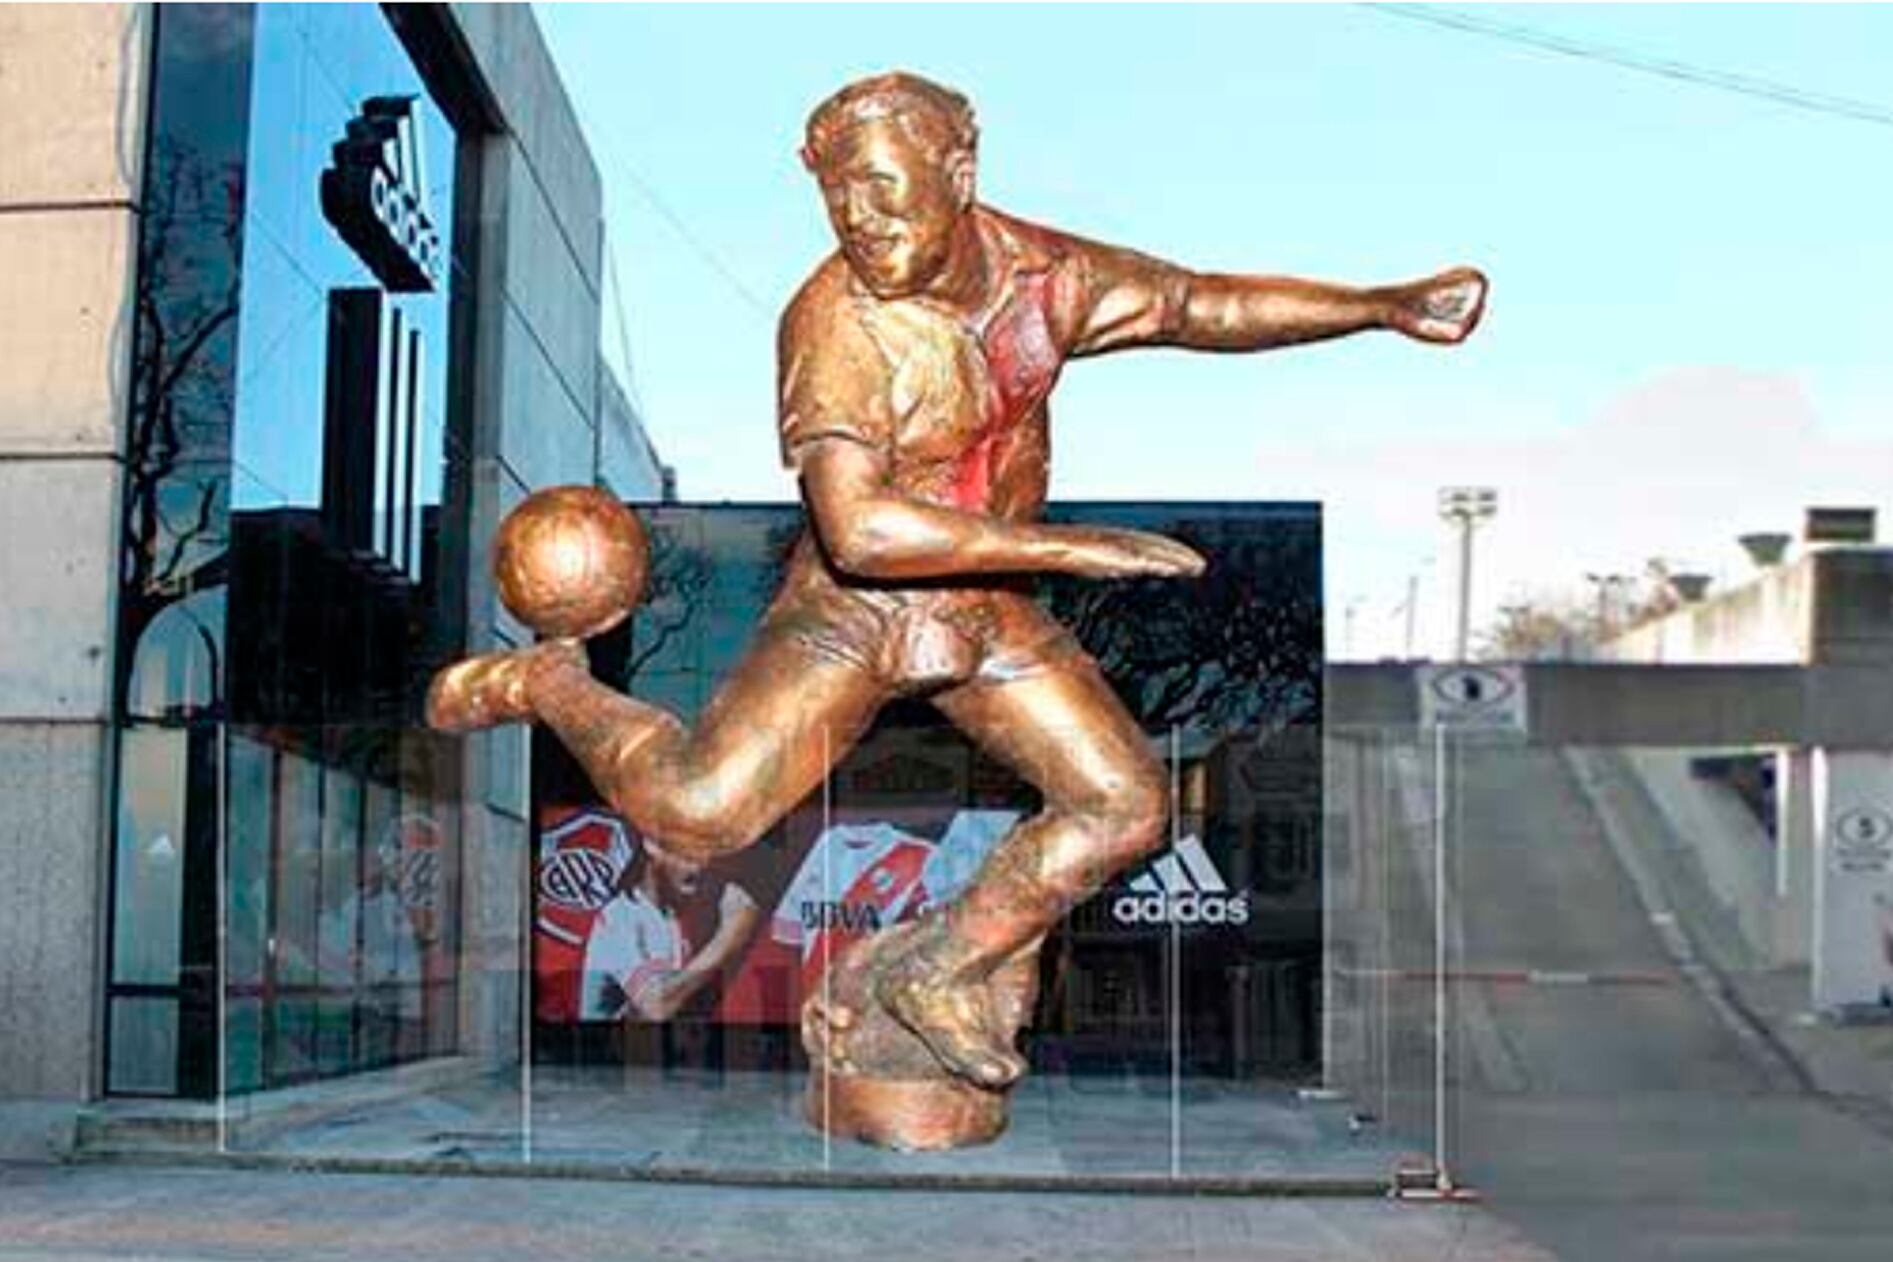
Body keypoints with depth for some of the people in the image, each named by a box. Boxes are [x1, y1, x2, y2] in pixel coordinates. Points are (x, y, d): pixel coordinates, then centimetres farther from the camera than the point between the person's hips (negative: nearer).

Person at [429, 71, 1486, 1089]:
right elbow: (858, 530, -36)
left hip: (996, 611, 6)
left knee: (1127, 806, 2)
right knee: (697, 810, -20)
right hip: (854, 614, -6)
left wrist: (1383, 308, 3)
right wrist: (1075, 550, -35)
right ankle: (546, 684, 9)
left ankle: (940, 975, 16)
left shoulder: (1037, 269, -5)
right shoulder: (837, 324, -25)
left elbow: (1202, 304, 9)